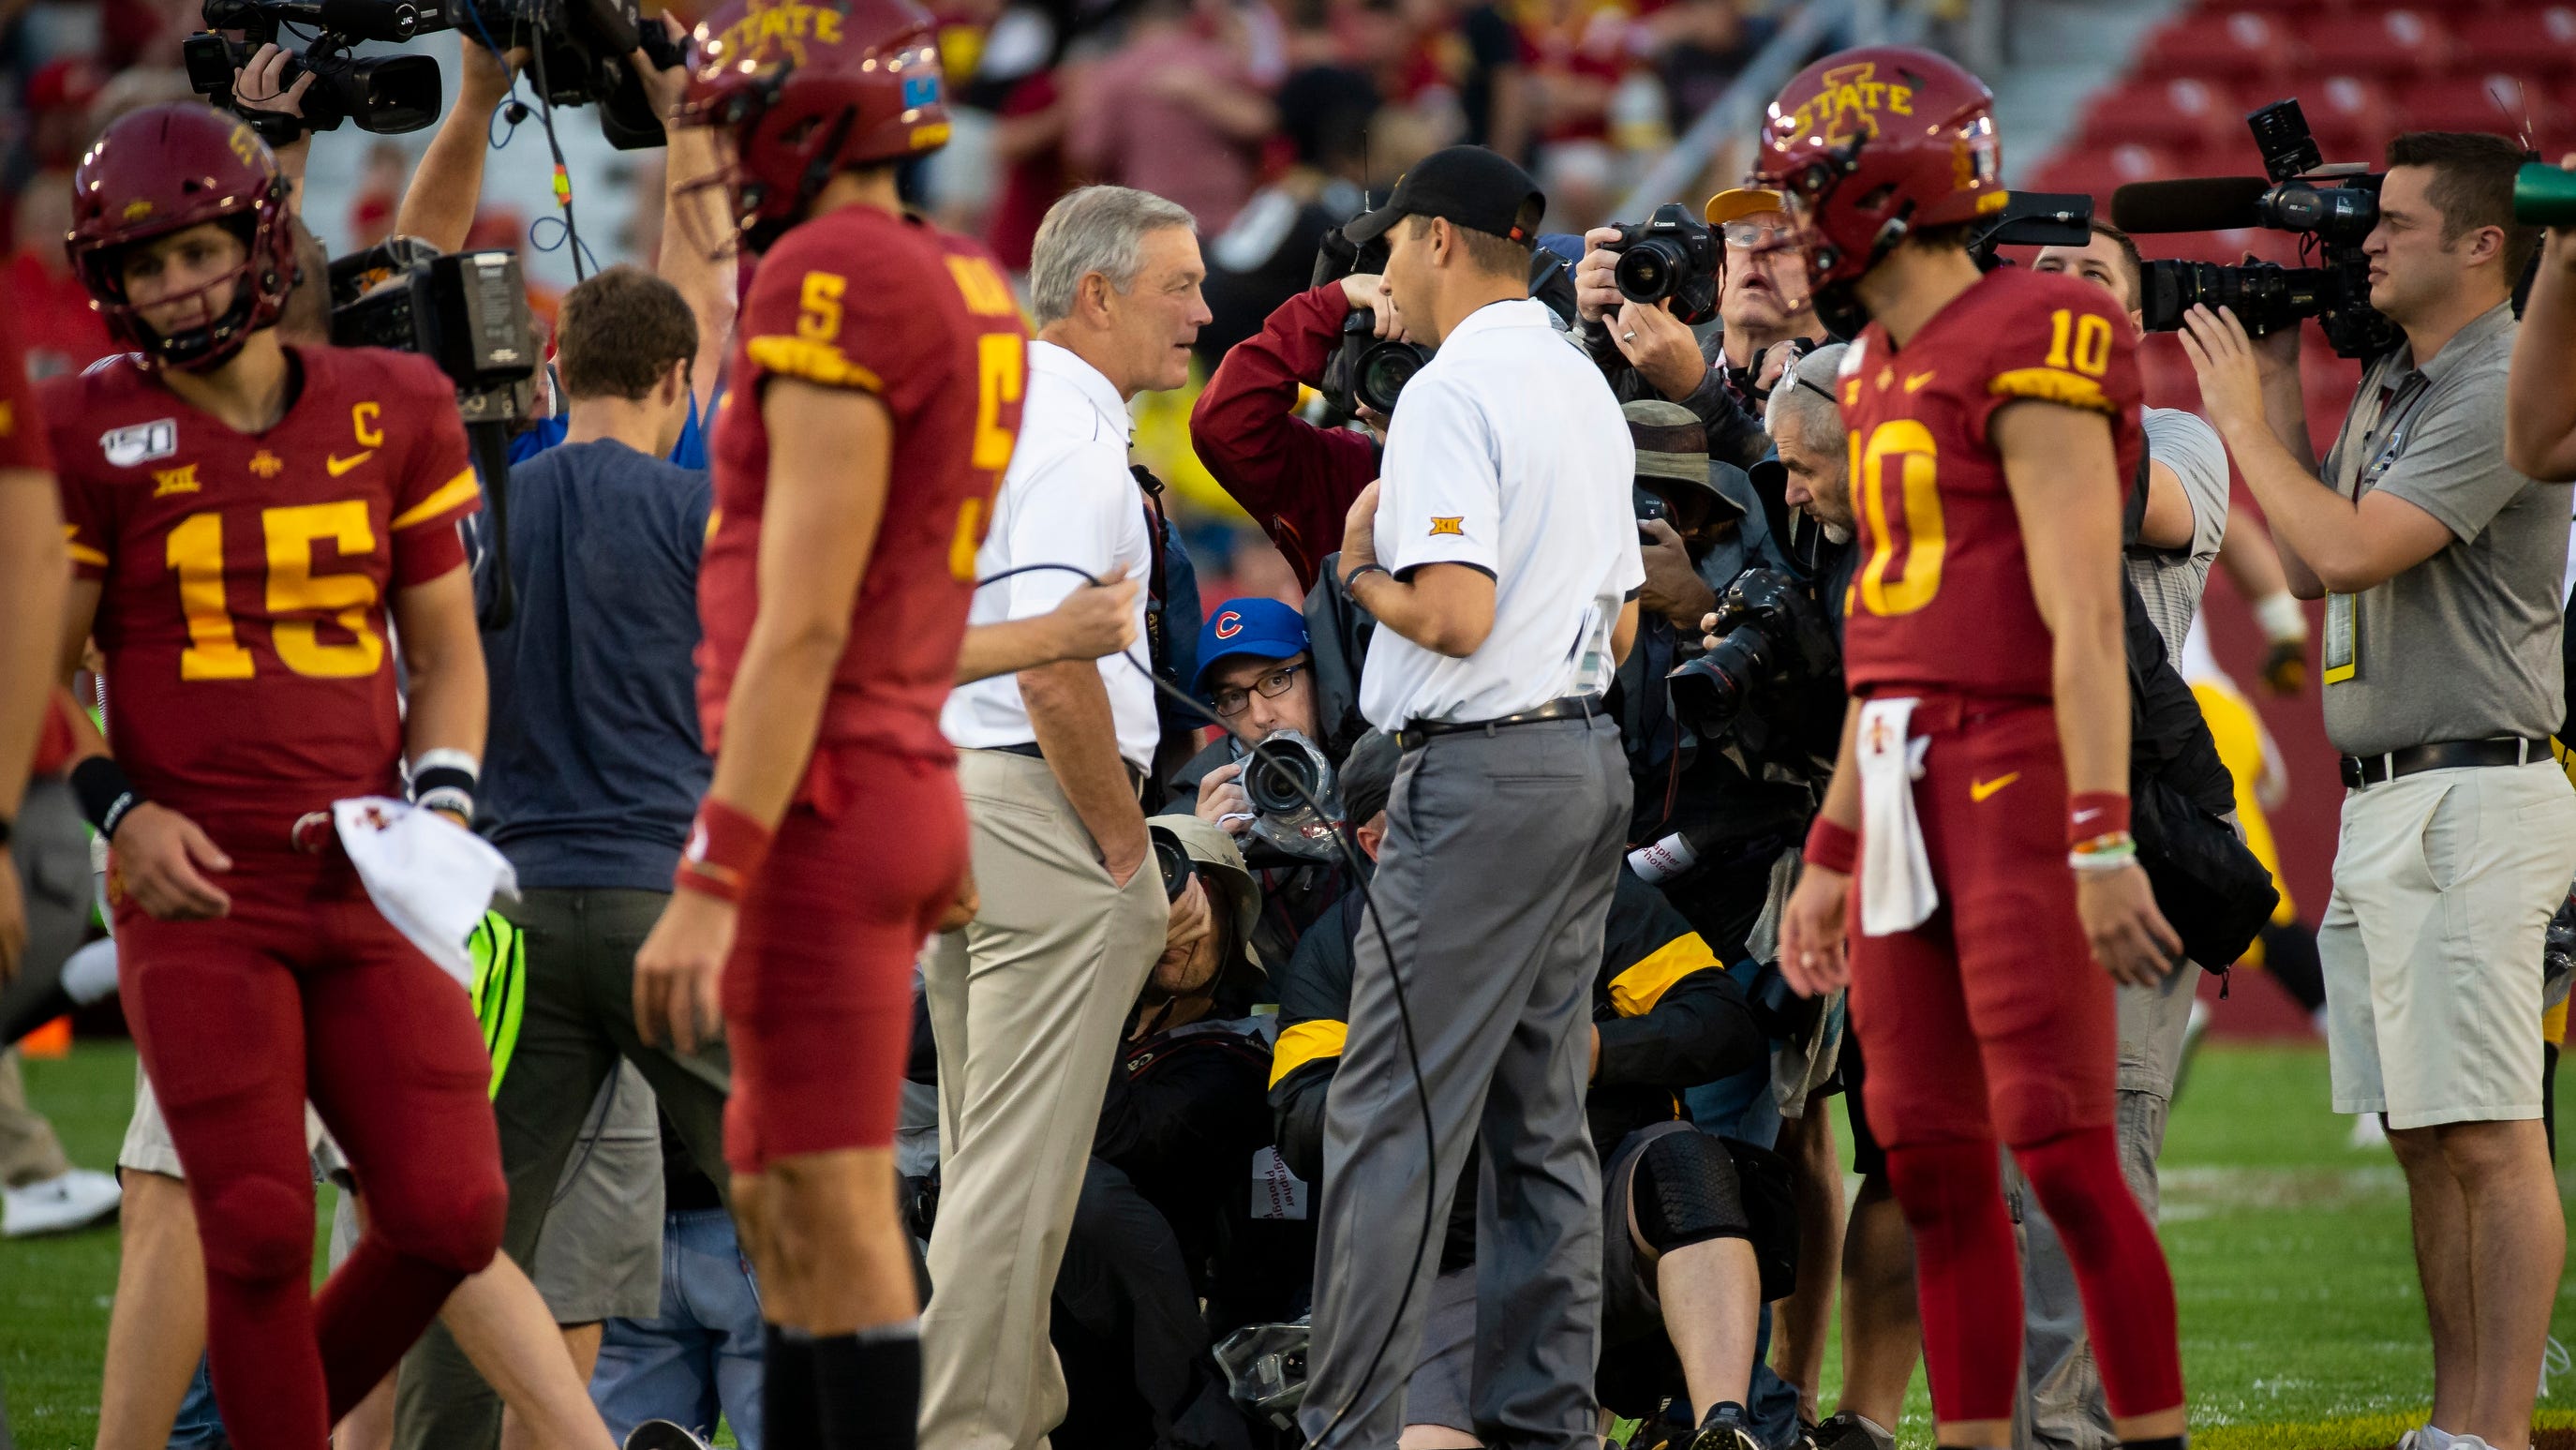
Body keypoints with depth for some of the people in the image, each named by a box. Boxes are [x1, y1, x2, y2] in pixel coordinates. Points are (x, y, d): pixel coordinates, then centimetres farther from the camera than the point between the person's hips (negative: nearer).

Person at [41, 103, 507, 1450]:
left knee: (449, 1218, -4)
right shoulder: (91, 434, -1)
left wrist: (443, 799, -3)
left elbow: (444, 646, 14)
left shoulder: (392, 413, 7)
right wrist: (116, 810, -11)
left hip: (364, 884, 3)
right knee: (259, 1230, -9)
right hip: (199, 889, -3)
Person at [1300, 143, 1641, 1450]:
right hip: (1590, 761, 9)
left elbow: (1455, 615, -21)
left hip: (1484, 775, -9)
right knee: (1539, 1117, 12)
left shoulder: (1453, 391, -13)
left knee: (1390, 1120, -9)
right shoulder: (1586, 389, 16)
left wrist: (1361, 568, -3)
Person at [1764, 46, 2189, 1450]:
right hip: (1908, 797, 9)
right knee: (1932, 1164, 8)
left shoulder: (2030, 353, -12)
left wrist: (2102, 842, -24)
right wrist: (1830, 855, 23)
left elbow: (2085, 620, -18)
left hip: (2019, 789, -9)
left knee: (2061, 1152, -11)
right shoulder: (1887, 373, 16)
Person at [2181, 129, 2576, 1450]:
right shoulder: (2389, 386, 17)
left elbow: (2350, 549, -20)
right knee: (2426, 1136, 11)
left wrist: (2243, 424, -7)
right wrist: (2279, 399, 15)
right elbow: (2308, 568, 21)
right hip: (2382, 801, 10)